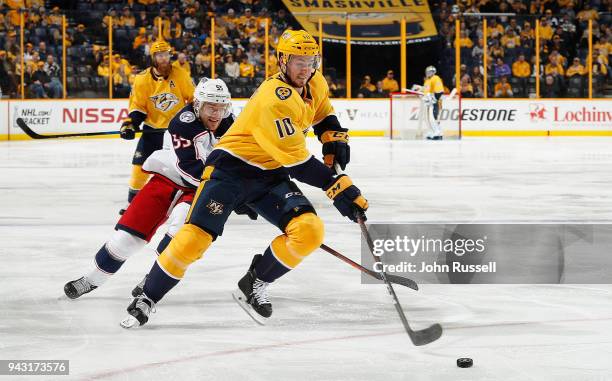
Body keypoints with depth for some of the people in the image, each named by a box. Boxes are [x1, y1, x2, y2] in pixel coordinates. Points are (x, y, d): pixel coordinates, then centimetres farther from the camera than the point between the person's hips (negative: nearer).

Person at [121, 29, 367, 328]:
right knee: (195, 237, -19)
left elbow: (322, 113, 28)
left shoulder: (315, 83, 2)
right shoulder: (276, 98, -25)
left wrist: (334, 138, 9)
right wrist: (338, 186, -25)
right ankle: (147, 298, 0)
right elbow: (296, 161, -26)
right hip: (231, 169, -7)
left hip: (271, 176, 7)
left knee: (310, 231, -16)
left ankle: (254, 285, 2)